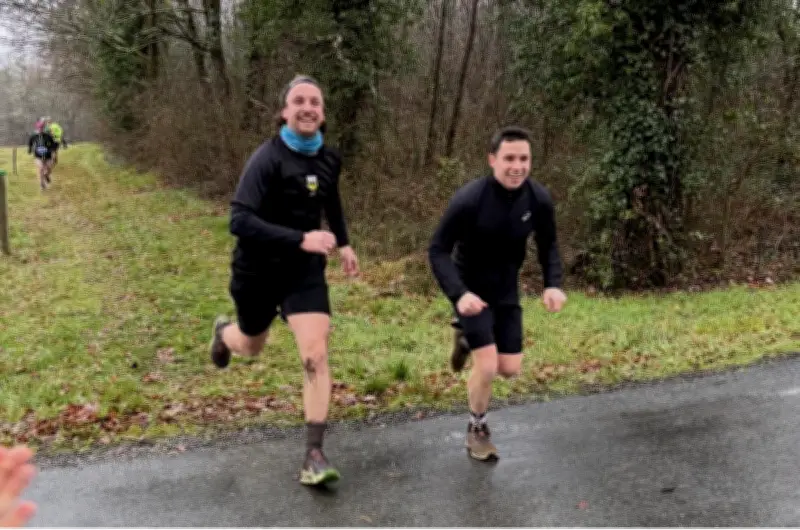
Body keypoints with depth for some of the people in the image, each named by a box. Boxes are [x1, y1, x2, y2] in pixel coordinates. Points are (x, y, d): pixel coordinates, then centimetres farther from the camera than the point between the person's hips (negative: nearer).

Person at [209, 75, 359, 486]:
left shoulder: (329, 159, -2)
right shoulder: (267, 158, -22)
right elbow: (240, 220, -32)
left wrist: (343, 242, 15)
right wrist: (300, 239, -40)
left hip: (305, 270, 3)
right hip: (258, 270, -3)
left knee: (315, 356, -13)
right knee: (250, 348, 21)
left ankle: (314, 455, -6)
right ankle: (224, 332, 60)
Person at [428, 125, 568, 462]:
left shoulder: (539, 199, -15)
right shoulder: (469, 199, -27)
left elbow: (548, 246, 2)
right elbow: (438, 250, -20)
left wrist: (553, 284, -14)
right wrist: (459, 293, -34)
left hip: (507, 291, 5)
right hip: (471, 290, -4)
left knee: (510, 369, 8)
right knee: (487, 366, -11)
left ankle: (467, 337, 39)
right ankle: (477, 429, 18)